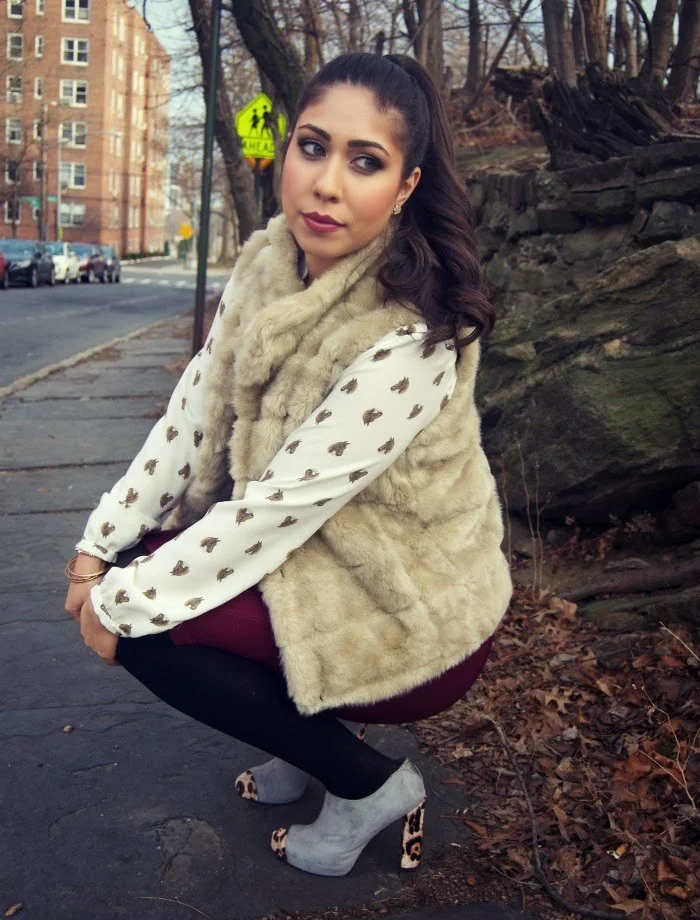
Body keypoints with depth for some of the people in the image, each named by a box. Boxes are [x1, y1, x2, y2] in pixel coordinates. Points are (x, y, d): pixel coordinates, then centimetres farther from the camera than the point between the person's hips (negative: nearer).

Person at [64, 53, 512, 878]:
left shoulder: (409, 342, -30)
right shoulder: (267, 264, -6)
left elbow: (278, 509, -27)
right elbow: (192, 415, -1)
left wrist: (121, 602, -18)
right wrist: (101, 545, -4)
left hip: (414, 617, -7)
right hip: (323, 557, 7)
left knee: (141, 625, -14)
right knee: (139, 560, 3)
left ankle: (370, 785, 4)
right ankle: (312, 727, 19)